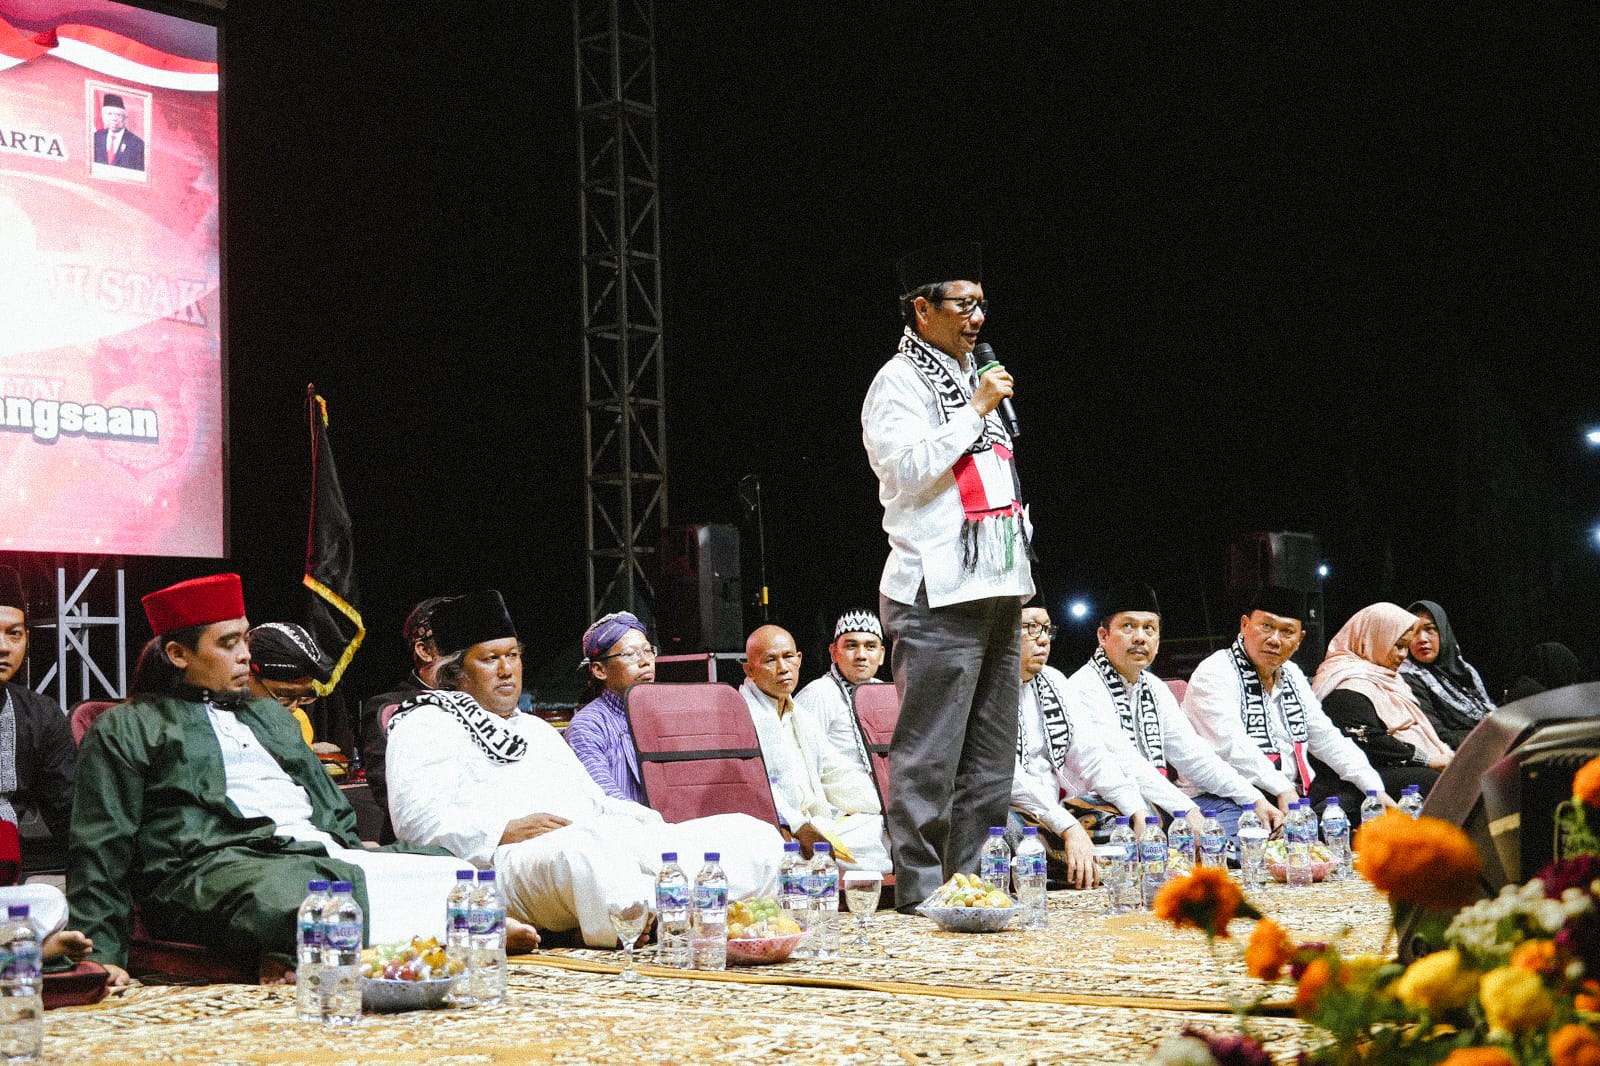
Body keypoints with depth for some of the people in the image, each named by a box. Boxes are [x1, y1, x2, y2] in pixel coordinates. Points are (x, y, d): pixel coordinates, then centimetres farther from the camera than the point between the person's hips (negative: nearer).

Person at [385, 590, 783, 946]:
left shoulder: (537, 729, 38)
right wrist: (505, 830, -16)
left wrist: (646, 820, 12)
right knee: (589, 849, -46)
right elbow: (415, 816, -3)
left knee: (755, 835, -14)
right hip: (512, 860, -7)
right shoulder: (427, 725, 13)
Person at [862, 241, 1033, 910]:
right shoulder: (899, 383, -3)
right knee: (930, 751, -9)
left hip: (995, 590, 9)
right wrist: (976, 411, -13)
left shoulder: (972, 378, 22)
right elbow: (908, 469, -18)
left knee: (991, 752, 9)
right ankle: (919, 891, -6)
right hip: (938, 596, -9)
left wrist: (1019, 585, 20)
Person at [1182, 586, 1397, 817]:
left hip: (1295, 791, 9)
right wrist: (1282, 790, -31)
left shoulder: (1292, 675, 19)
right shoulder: (1213, 674, -8)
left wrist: (1374, 788, 6)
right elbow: (1230, 744, -21)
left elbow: (1326, 738, 19)